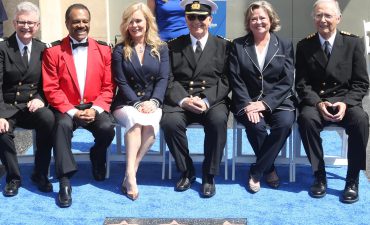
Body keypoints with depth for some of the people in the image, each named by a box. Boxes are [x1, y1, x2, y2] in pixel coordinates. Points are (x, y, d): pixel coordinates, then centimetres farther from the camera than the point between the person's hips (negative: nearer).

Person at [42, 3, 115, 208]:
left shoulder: (103, 50, 6)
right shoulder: (53, 51, 0)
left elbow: (108, 87, 3)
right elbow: (51, 89, -5)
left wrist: (95, 109, -14)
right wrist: (72, 111, -17)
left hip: (94, 108, 2)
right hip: (66, 108, -1)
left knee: (107, 128, -28)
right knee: (62, 125, -34)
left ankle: (97, 158, 8)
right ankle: (64, 180, -28)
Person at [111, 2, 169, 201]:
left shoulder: (161, 48, 10)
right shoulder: (120, 50, 7)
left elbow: (163, 79, 0)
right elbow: (121, 83, -1)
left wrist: (153, 101, -18)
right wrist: (138, 104, -16)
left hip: (152, 103, 1)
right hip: (126, 103, -1)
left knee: (151, 122, -34)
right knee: (135, 118, -35)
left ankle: (131, 171, -28)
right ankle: (131, 175, -39)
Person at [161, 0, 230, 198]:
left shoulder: (223, 46, 11)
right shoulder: (174, 46, 14)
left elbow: (225, 81, 2)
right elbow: (169, 80, 4)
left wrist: (206, 101, -16)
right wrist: (183, 100, -15)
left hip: (213, 101, -1)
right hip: (181, 101, 1)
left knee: (218, 120, -34)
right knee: (169, 121, -31)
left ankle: (209, 175, -15)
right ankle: (186, 171, -7)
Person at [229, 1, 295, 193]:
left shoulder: (285, 45, 7)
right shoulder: (238, 45, 7)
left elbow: (287, 81, -2)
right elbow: (236, 80, 0)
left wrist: (265, 103, -15)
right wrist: (247, 104, -16)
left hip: (277, 101, 1)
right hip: (248, 101, 0)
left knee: (285, 122, -31)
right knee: (256, 125, -32)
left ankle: (256, 172, -15)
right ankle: (269, 169, -4)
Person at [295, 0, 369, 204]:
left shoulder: (353, 43, 2)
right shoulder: (304, 46, 3)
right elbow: (302, 84, 0)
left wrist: (345, 103, -18)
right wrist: (318, 103, -18)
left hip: (346, 100, 0)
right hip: (315, 102, 0)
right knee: (306, 118, -34)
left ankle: (352, 180, -19)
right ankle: (319, 175, -17)